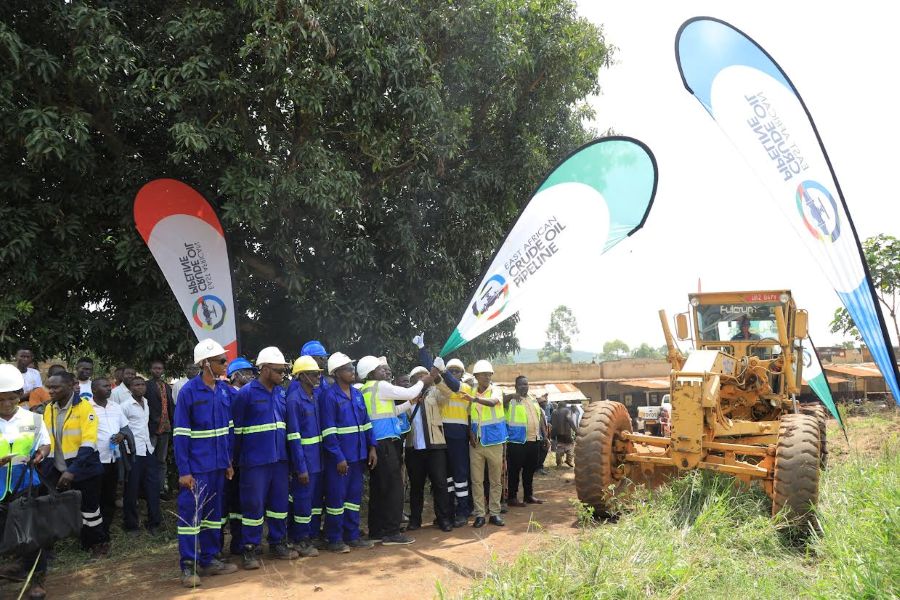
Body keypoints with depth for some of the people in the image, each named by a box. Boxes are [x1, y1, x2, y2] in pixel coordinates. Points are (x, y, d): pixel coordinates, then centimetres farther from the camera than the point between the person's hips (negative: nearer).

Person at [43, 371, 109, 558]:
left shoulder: (84, 407, -15)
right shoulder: (49, 409, 4)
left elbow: (88, 443, -22)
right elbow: (46, 441, 11)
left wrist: (72, 470, -29)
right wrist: (47, 469, 3)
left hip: (84, 470, -5)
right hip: (59, 471, 5)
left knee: (89, 508, 8)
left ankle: (101, 543, 26)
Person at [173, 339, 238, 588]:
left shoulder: (225, 390, 4)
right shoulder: (188, 391, -12)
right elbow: (180, 434, -11)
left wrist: (229, 461, 9)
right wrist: (183, 471, -14)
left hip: (218, 465, 6)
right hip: (196, 467, -6)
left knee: (214, 513, 14)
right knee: (190, 514, 2)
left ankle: (209, 560, 26)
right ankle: (188, 566, 12)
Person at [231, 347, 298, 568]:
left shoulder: (281, 393, 8)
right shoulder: (246, 393, -9)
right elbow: (236, 429, -7)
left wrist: (288, 457, 14)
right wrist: (235, 459, -5)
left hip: (279, 459, 6)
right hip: (255, 460, -6)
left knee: (279, 502, 13)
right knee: (253, 505, 1)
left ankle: (278, 543, 26)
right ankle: (249, 550, 13)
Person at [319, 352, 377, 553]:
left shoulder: (357, 394, 11)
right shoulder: (329, 395, -12)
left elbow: (365, 422, 14)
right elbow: (328, 430, -15)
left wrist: (371, 447, 6)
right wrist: (339, 457, -17)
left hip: (358, 455, 7)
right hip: (339, 457, -7)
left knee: (354, 496, 13)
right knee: (336, 497, 2)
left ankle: (352, 536, 23)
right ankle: (334, 540, 12)